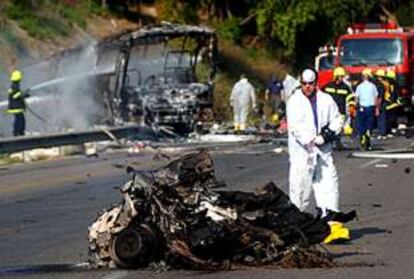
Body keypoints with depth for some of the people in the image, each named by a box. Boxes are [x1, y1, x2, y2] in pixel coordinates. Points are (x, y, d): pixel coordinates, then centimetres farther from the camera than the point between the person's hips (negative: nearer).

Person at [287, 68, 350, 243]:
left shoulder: (326, 100, 8)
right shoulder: (295, 102, -4)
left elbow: (337, 120, 14)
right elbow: (295, 127, -14)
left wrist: (330, 132, -6)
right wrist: (312, 140, -22)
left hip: (323, 152, 3)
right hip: (301, 152, -3)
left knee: (329, 184, -9)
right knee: (300, 187, 1)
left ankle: (331, 221, -13)